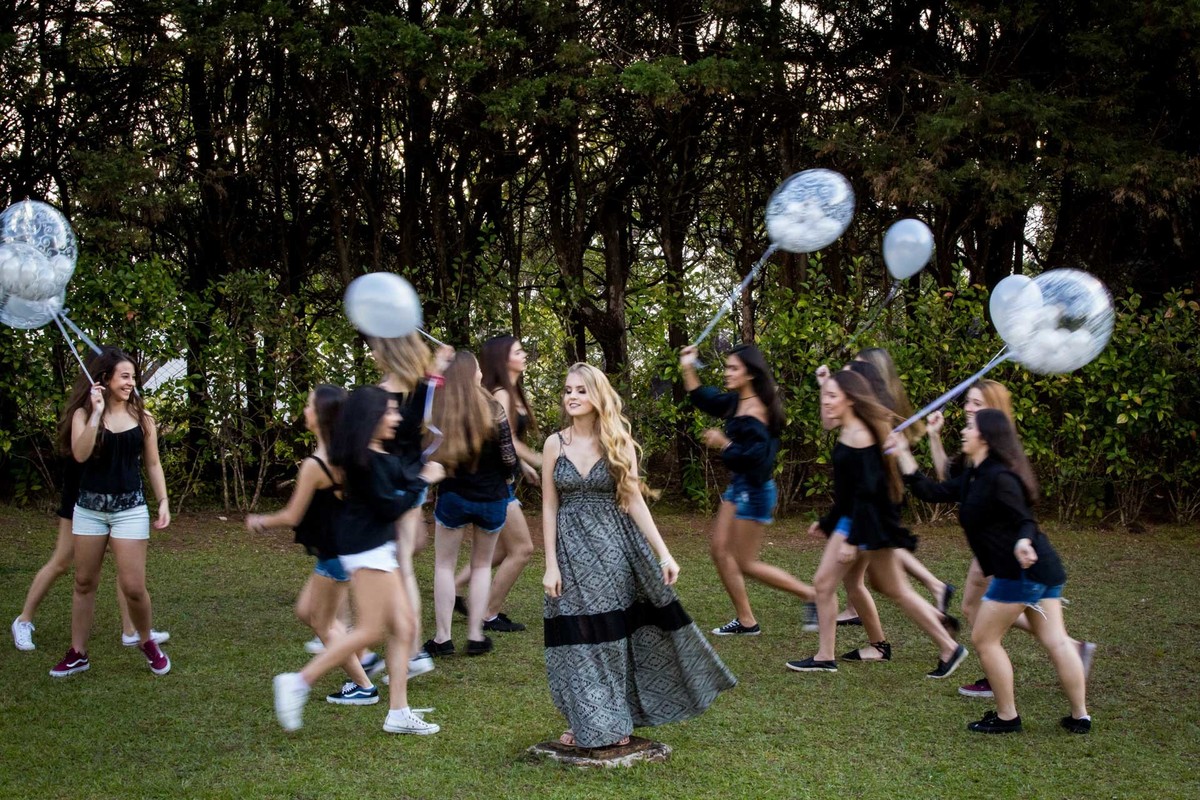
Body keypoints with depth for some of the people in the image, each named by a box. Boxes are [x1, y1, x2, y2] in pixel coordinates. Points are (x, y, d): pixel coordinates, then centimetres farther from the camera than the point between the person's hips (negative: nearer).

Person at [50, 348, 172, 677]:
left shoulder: (142, 417, 3)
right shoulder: (84, 413, -1)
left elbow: (152, 464, 8)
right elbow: (80, 454, -18)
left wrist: (163, 501, 1)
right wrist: (96, 413, -21)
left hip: (130, 507, -1)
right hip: (89, 506, 1)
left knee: (133, 586, -6)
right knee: (84, 582, 9)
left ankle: (147, 642, 19)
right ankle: (77, 653, 21)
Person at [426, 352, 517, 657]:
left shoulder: (438, 412, -11)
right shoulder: (493, 410, -11)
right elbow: (509, 458, -7)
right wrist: (505, 477, 14)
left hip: (453, 496, -1)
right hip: (491, 498, 1)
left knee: (444, 565, 13)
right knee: (482, 565, 17)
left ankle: (443, 637, 11)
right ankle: (475, 636, 15)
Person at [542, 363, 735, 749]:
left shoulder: (618, 443, -1)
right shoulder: (555, 444, 0)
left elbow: (634, 501, -1)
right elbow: (549, 508, 2)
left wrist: (664, 554, -5)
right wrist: (550, 565, -4)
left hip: (615, 545, 0)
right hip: (572, 549, 0)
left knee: (616, 634, 6)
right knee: (580, 638, 3)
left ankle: (616, 721, 20)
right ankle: (587, 723, 17)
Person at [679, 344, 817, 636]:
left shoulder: (755, 414, -23)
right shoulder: (736, 402, 4)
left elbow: (755, 456, -29)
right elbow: (704, 399, 18)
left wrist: (723, 444, -16)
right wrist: (688, 369, 6)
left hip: (754, 490, -10)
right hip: (738, 485, 10)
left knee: (746, 563, -1)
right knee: (719, 550, 11)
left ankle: (811, 595, 9)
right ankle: (745, 620, 18)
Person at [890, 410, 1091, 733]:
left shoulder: (998, 478, -15)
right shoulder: (974, 478, 15)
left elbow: (1024, 520, -21)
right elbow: (933, 492, 16)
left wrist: (1023, 542, -44)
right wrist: (904, 454, 18)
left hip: (1021, 570, -10)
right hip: (1043, 566, 10)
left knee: (984, 638, 2)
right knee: (1055, 641, 9)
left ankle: (1007, 717, 9)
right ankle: (1080, 717, 12)